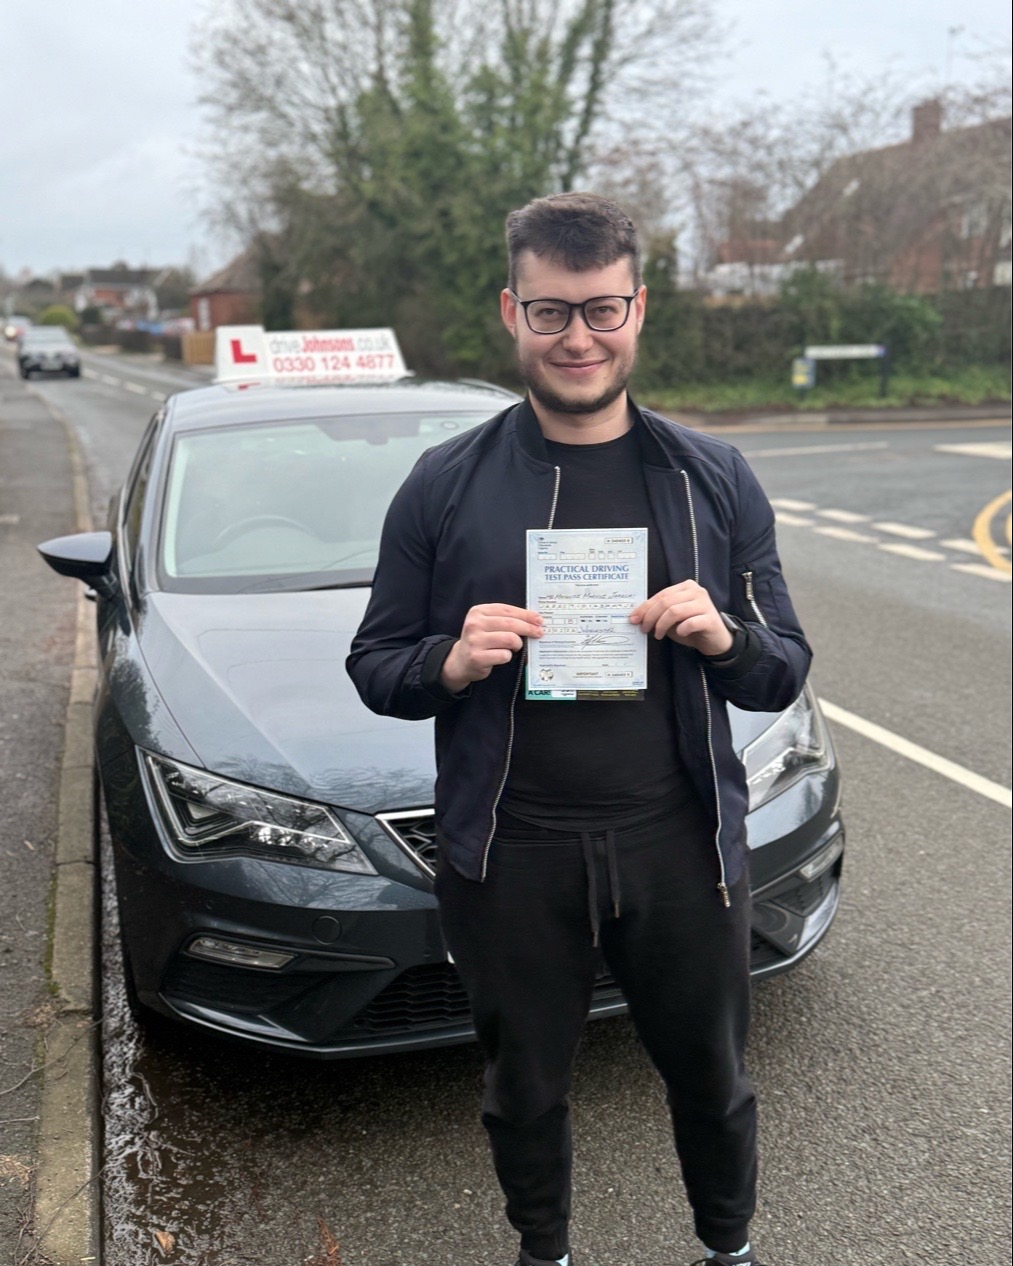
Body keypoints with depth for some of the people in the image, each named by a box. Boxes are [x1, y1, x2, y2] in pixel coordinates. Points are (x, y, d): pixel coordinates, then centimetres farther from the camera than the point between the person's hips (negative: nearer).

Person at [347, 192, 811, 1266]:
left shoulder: (714, 480, 2)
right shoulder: (446, 486, -1)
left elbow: (786, 673, 6)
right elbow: (373, 665, 3)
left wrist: (726, 639, -16)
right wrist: (450, 663, -18)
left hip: (681, 843, 1)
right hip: (512, 853, 0)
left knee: (711, 1076, 20)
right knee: (524, 1088, 19)